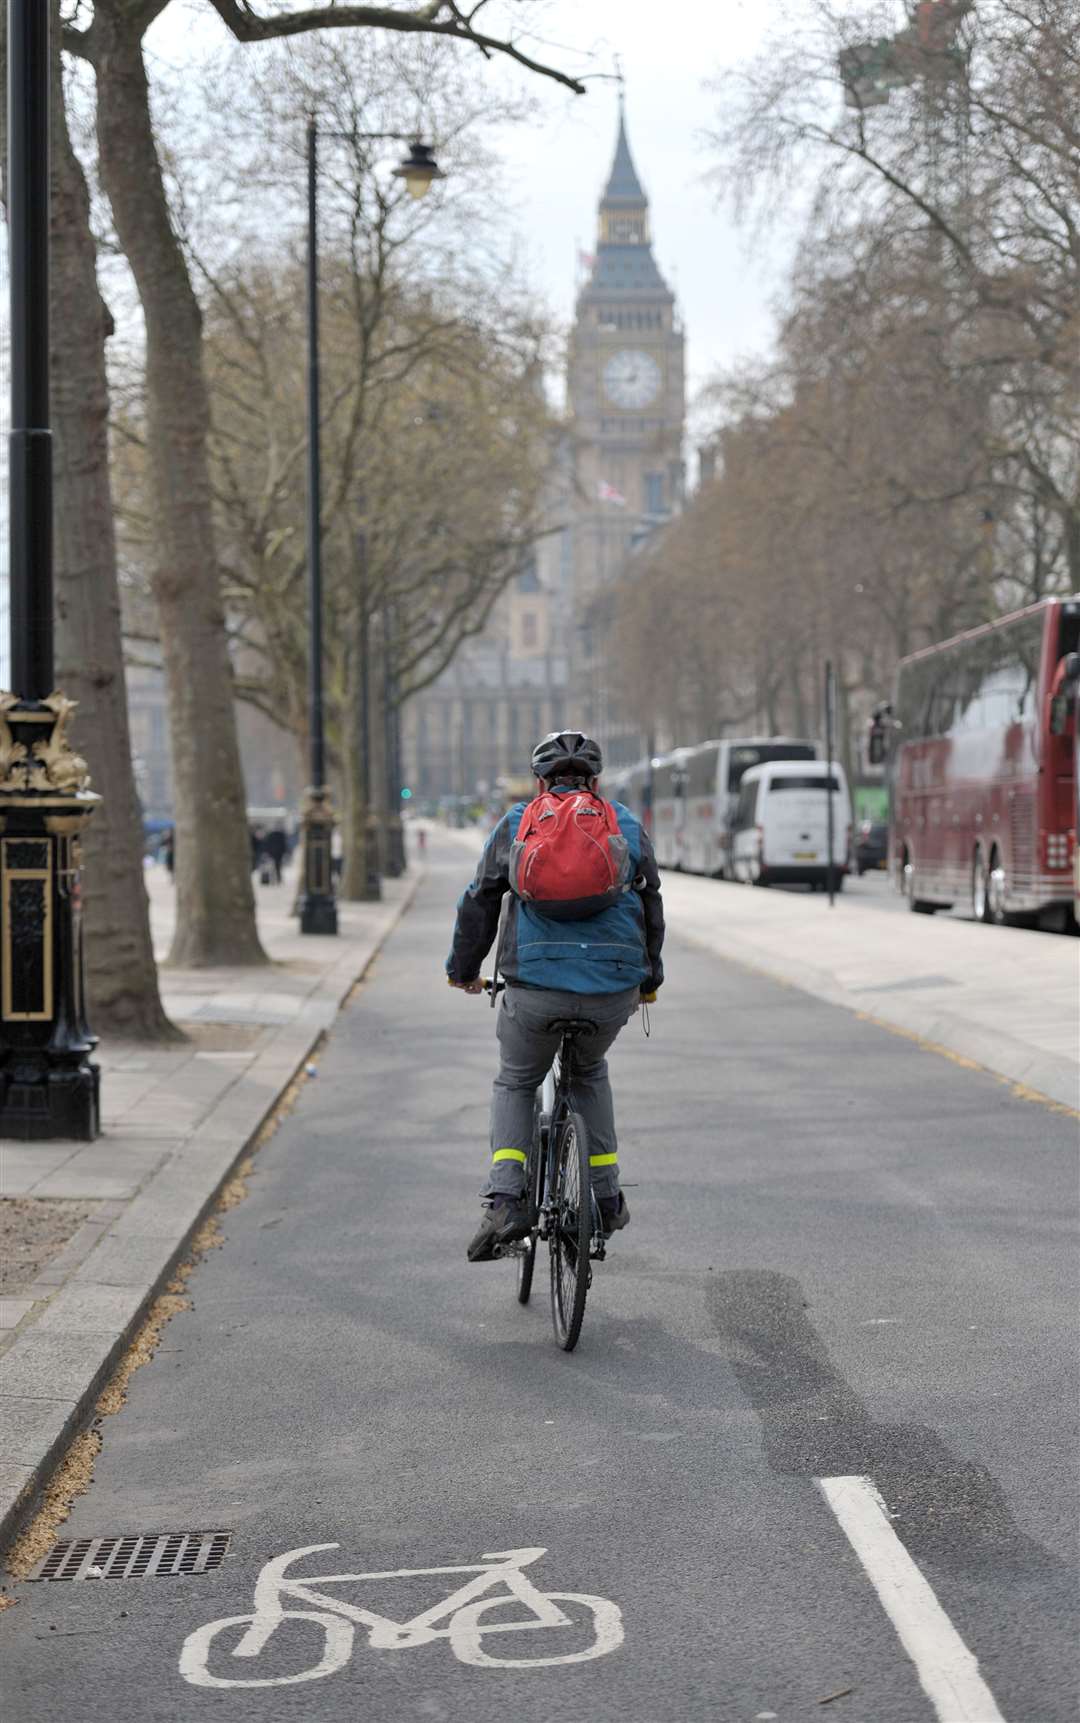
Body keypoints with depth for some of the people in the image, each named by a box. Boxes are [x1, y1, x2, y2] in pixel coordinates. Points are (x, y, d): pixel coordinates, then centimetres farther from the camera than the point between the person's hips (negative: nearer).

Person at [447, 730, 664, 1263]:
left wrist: (463, 968, 27)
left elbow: (478, 903, 12)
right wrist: (649, 977, 36)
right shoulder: (628, 826, 14)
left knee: (515, 1084, 21)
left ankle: (504, 1201, 0)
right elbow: (651, 908, 22)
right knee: (589, 1072, 30)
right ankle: (606, 1198, 26)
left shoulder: (517, 824, 10)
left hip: (536, 986, -2)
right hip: (615, 990, 2)